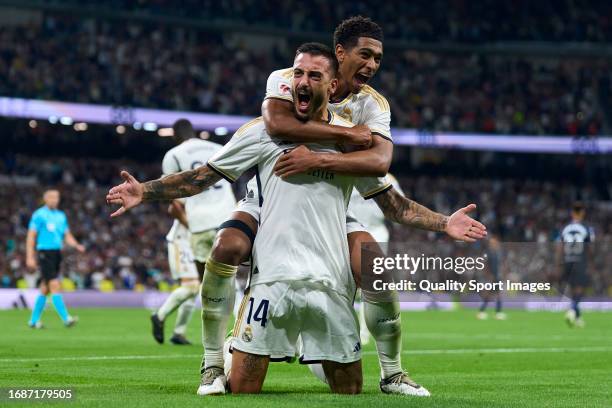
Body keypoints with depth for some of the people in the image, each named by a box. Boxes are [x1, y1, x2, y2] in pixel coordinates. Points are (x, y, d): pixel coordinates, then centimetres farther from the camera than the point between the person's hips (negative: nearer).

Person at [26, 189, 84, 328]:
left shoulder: (61, 216, 14)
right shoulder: (39, 215, -5)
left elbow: (67, 236, 16)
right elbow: (31, 237, -6)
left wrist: (77, 246, -4)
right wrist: (30, 257, -13)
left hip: (57, 253, 7)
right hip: (44, 253, -7)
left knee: (45, 289, 10)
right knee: (55, 286, -14)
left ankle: (34, 320, 18)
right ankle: (66, 318, -20)